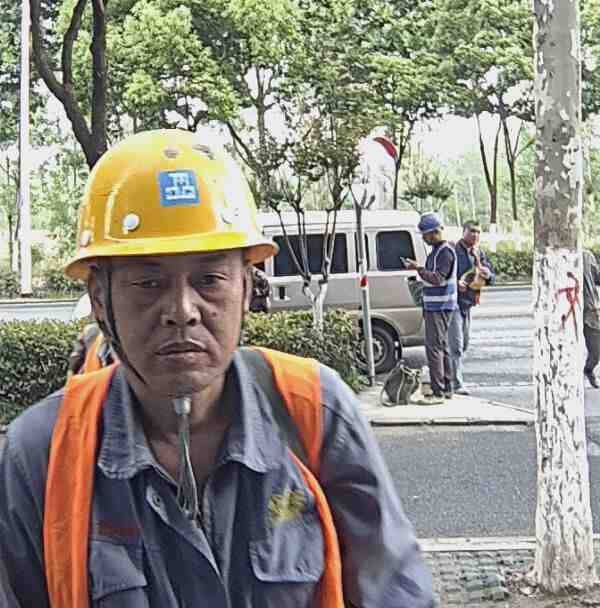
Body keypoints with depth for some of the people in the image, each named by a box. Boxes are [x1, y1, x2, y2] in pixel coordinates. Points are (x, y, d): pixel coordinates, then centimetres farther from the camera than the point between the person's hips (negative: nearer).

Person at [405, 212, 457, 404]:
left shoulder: (445, 251, -16)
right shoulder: (436, 250, 17)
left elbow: (438, 279, -25)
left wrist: (418, 268, -24)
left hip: (439, 308, -11)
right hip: (434, 307, 11)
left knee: (434, 348, -11)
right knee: (441, 347, 14)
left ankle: (438, 393, -10)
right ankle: (447, 389, 22)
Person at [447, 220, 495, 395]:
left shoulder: (480, 254, 12)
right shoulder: (453, 251, -10)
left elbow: (492, 277, 14)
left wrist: (488, 275, -9)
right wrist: (455, 283, -26)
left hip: (468, 303, 8)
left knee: (464, 344, 17)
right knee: (456, 345, -12)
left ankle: (450, 376, 33)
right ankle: (457, 384, -11)